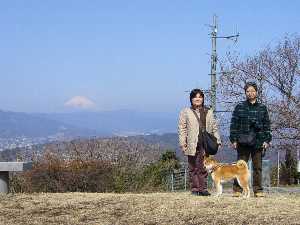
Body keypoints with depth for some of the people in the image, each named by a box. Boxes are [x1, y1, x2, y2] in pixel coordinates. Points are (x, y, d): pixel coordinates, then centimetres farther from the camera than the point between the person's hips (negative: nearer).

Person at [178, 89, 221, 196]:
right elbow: (182, 129, 4)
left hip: (206, 145, 2)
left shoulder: (209, 112, 17)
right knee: (193, 168, -1)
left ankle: (203, 188, 3)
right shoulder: (185, 112, 9)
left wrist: (217, 141, 8)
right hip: (192, 145, -2)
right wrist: (183, 143, -5)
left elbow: (214, 128, 17)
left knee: (204, 168, 0)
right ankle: (194, 189, 3)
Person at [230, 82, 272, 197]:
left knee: (257, 167, 3)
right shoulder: (239, 107, 6)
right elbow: (234, 124, 5)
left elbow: (267, 125, 11)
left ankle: (258, 190, 8)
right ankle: (237, 189, 1)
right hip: (243, 142, -1)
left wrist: (266, 140, 3)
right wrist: (234, 139, -2)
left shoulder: (262, 108, 11)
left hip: (258, 142, 1)